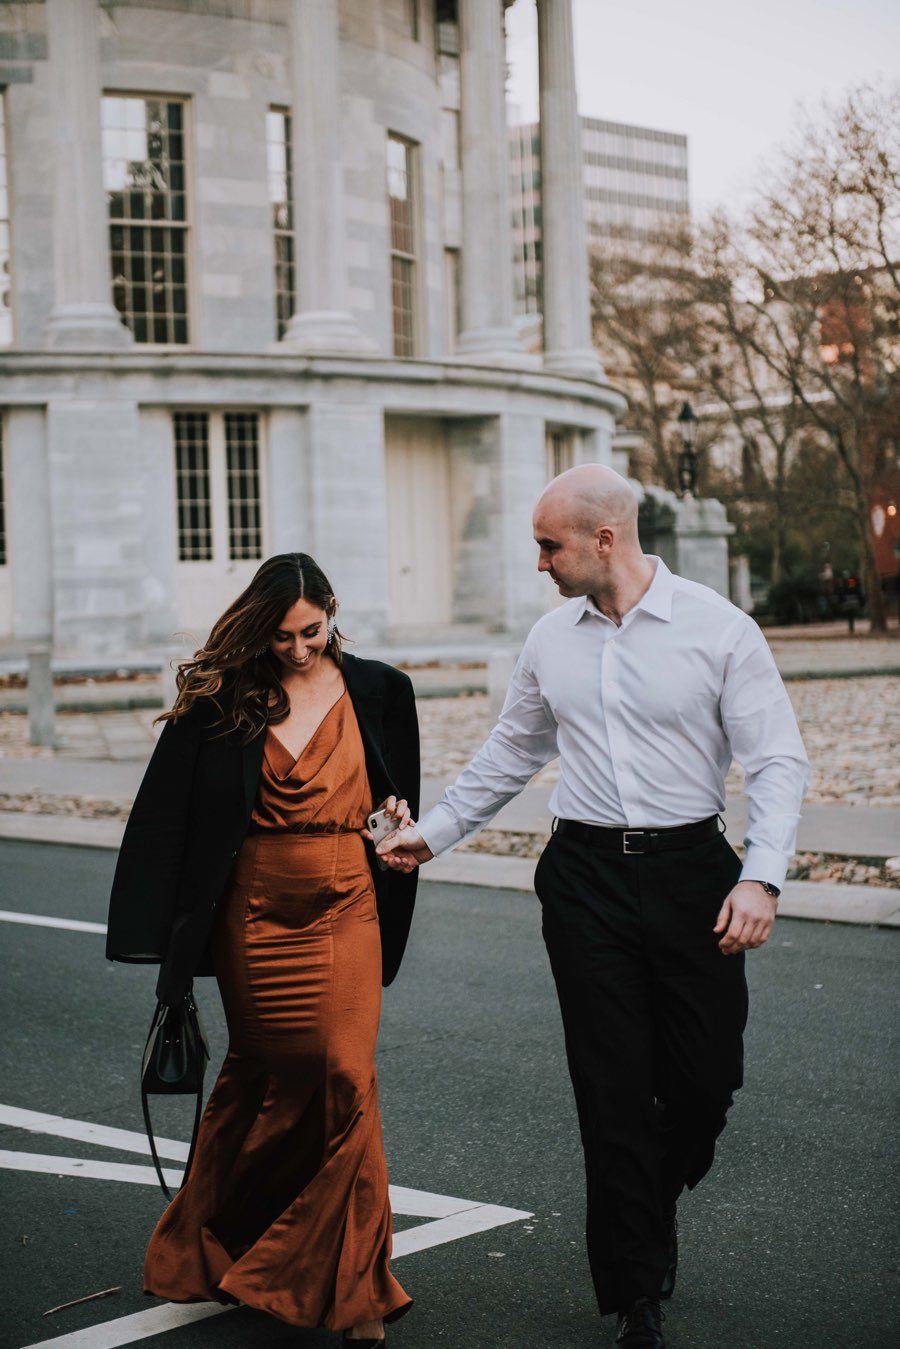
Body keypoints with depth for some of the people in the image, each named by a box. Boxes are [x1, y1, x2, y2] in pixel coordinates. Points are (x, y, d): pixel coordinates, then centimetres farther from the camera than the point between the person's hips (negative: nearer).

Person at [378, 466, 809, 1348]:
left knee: (705, 1080, 4)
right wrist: (432, 834, 20)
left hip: (690, 870, -2)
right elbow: (508, 754, 19)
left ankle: (652, 1205, 37)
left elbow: (777, 760, -8)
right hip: (587, 877, 2)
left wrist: (761, 877, -19)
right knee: (614, 1090, 2)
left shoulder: (718, 628, -7)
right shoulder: (551, 639, 7)